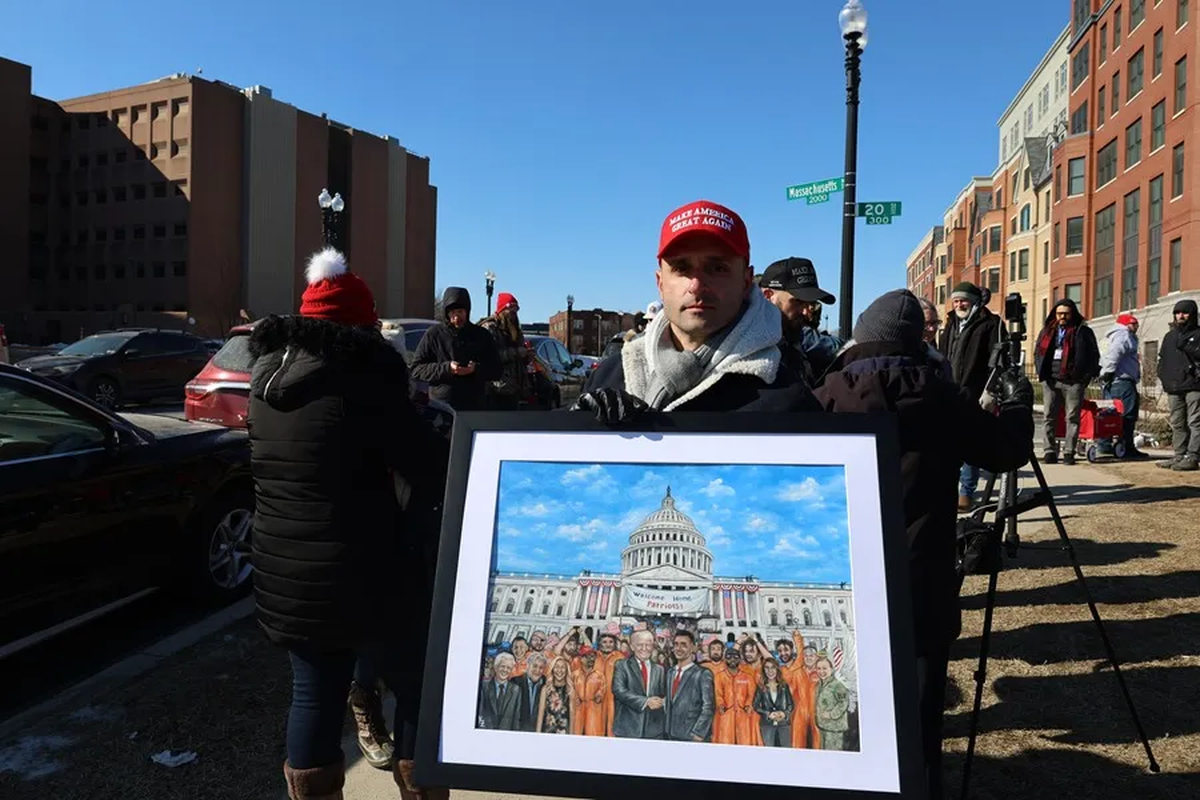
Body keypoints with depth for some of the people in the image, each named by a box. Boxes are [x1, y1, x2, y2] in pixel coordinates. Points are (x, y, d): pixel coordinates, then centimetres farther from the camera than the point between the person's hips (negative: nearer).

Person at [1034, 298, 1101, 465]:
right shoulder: (1047, 331, 15)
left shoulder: (1083, 332, 4)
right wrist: (1042, 373, 8)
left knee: (1072, 417, -1)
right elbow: (1038, 352, 20)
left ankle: (1069, 452, 2)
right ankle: (1050, 451, 6)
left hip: (1073, 381, -3)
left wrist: (1086, 376, -4)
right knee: (1049, 417, 2)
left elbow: (1093, 356, 4)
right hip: (1051, 381, 3)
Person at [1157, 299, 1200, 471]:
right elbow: (1163, 359, 22)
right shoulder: (1170, 336, 21)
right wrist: (1164, 377, 10)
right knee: (1177, 424, 9)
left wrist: (1186, 347, -16)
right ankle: (1179, 456, 15)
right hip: (1174, 388, 6)